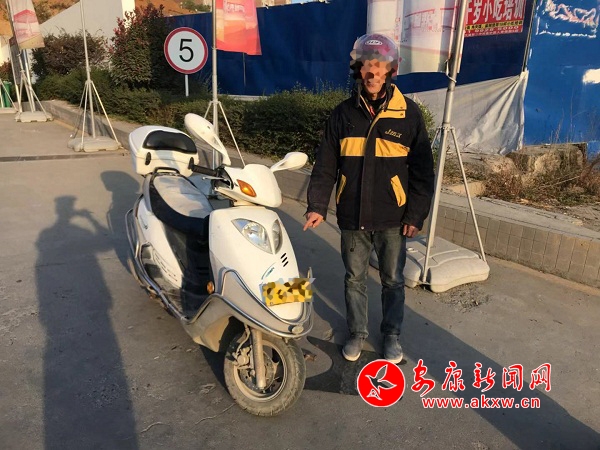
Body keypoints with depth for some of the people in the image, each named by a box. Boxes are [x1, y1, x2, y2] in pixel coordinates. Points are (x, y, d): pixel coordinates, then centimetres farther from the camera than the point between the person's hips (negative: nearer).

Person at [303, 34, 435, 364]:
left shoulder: (408, 114, -4)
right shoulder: (343, 114, 2)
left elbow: (422, 170, -2)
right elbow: (325, 166, 2)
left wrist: (416, 215, -5)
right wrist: (317, 206, -7)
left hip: (392, 218, -1)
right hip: (352, 217, 2)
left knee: (393, 280, 14)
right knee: (354, 278, 14)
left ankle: (392, 334, 35)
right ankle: (357, 332, 35)